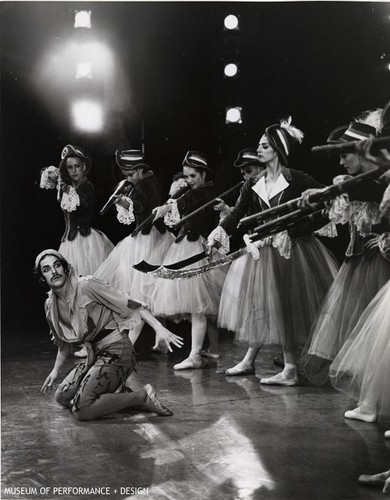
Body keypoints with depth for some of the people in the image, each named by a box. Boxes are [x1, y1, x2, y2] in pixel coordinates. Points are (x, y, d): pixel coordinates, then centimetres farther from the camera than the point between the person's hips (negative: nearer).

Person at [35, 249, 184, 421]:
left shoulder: (86, 286, -14)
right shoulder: (51, 306, 8)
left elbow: (129, 304, -17)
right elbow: (65, 343, 25)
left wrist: (159, 328, -26)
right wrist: (55, 371, 20)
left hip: (117, 351, -8)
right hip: (94, 355, 8)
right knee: (62, 397, 8)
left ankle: (143, 396, -8)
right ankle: (122, 396, 11)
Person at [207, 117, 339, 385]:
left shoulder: (300, 181, -9)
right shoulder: (253, 185, 6)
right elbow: (238, 213, -4)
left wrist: (289, 233, -19)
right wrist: (221, 229, -23)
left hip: (292, 250, -5)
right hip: (260, 250, 5)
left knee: (285, 307, -3)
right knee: (259, 304, 12)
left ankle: (291, 370, 6)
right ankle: (249, 360, 26)